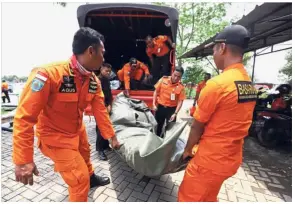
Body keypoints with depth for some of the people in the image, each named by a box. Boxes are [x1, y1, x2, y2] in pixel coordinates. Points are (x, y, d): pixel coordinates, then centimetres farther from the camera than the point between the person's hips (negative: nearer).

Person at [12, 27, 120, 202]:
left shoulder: (94, 81, -11)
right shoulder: (49, 74, -32)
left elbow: (100, 110, -5)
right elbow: (24, 117, -28)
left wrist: (112, 136, -1)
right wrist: (23, 159, -25)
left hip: (78, 130, 7)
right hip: (55, 136, -7)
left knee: (85, 155, 31)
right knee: (80, 179, -1)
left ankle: (91, 178, 61)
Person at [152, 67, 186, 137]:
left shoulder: (181, 87, -10)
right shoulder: (163, 79, -7)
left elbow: (180, 101, -9)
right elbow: (156, 91, 1)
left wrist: (175, 113, -17)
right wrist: (154, 104, -4)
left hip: (171, 109, -1)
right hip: (160, 107, 2)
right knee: (157, 126, 17)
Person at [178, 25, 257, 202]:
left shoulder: (217, 83, -23)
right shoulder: (250, 85, 3)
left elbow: (197, 127, -14)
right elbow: (229, 123, 9)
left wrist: (188, 150, 3)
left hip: (210, 160, -8)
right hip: (232, 158, 8)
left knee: (188, 198, 15)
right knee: (208, 198, 27)